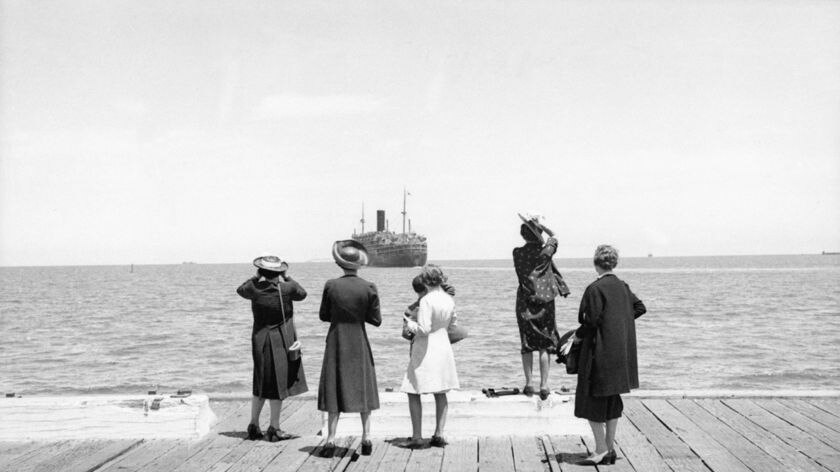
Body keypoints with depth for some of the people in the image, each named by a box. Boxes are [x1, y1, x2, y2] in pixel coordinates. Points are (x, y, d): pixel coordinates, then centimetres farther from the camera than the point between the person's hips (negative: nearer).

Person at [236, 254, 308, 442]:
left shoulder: (254, 288, -6)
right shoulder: (286, 289, -14)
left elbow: (241, 290, 16)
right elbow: (302, 293, 7)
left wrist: (256, 277, 15)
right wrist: (286, 278, 10)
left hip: (259, 340, 4)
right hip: (280, 341, -4)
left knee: (261, 384, 17)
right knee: (279, 383, 3)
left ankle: (254, 425, 20)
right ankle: (274, 428, 5)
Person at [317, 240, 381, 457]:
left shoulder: (331, 286, -9)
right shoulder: (369, 288, -9)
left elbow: (324, 315, -1)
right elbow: (376, 320, -5)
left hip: (336, 341, 0)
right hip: (359, 343, 0)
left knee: (335, 389, 7)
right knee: (364, 388, 12)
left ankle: (331, 440, 4)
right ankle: (366, 438, 13)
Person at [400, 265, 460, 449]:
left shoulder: (426, 301, -19)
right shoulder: (449, 299, 2)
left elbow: (424, 329, -23)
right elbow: (453, 325, 14)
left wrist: (410, 324, -5)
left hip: (425, 350, -7)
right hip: (444, 347, 7)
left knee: (413, 393, 3)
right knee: (440, 393, 15)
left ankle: (417, 436, 0)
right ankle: (439, 435, 15)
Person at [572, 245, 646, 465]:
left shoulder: (595, 289, -16)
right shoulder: (622, 287, 6)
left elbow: (592, 321, -19)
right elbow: (640, 308, 14)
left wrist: (578, 335, -3)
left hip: (600, 351, -8)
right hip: (621, 352, 8)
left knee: (592, 400, 2)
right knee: (612, 401, 15)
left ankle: (601, 449, 2)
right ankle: (609, 449, 19)